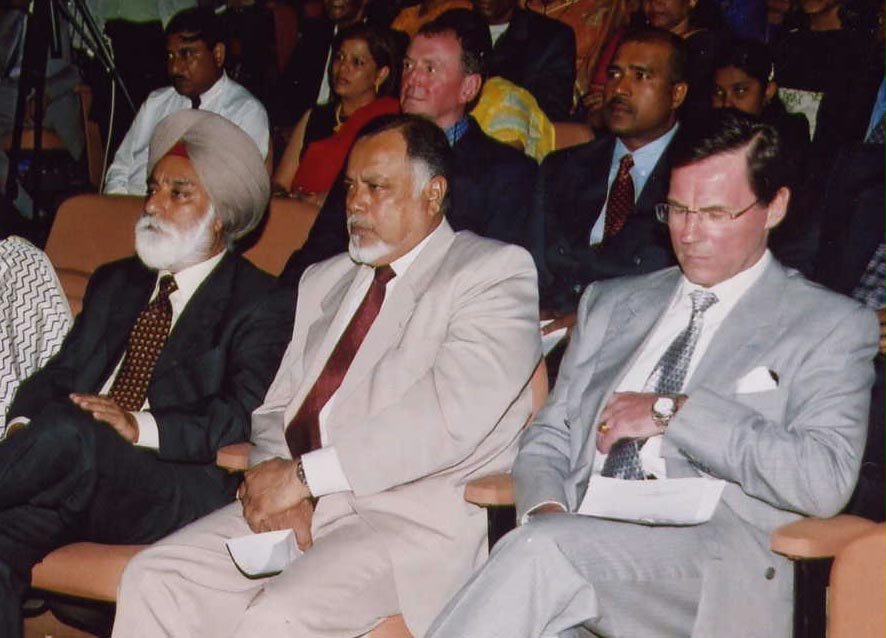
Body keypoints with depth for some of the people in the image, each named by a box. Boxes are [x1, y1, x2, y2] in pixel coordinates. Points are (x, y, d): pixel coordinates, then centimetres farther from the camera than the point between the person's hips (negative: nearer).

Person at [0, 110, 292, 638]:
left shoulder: (259, 304, 6)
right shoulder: (115, 283, 28)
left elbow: (247, 417, -8)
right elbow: (61, 372, 19)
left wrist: (142, 428, -22)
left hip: (178, 492, -5)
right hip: (78, 475, 5)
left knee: (67, 432, -34)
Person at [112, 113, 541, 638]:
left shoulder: (496, 272, 0)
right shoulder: (324, 282, 23)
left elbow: (449, 415, -14)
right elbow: (276, 410, 20)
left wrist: (304, 474, -14)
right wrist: (277, 487, -4)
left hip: (413, 517, -6)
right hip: (299, 505, 7)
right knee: (153, 582, -12)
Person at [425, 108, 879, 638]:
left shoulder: (832, 327, 7)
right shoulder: (610, 304, 24)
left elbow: (826, 481, -8)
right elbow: (549, 435, 21)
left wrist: (674, 413, -8)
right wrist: (546, 508, -3)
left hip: (713, 574, -4)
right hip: (577, 538, 4)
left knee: (543, 551, -33)